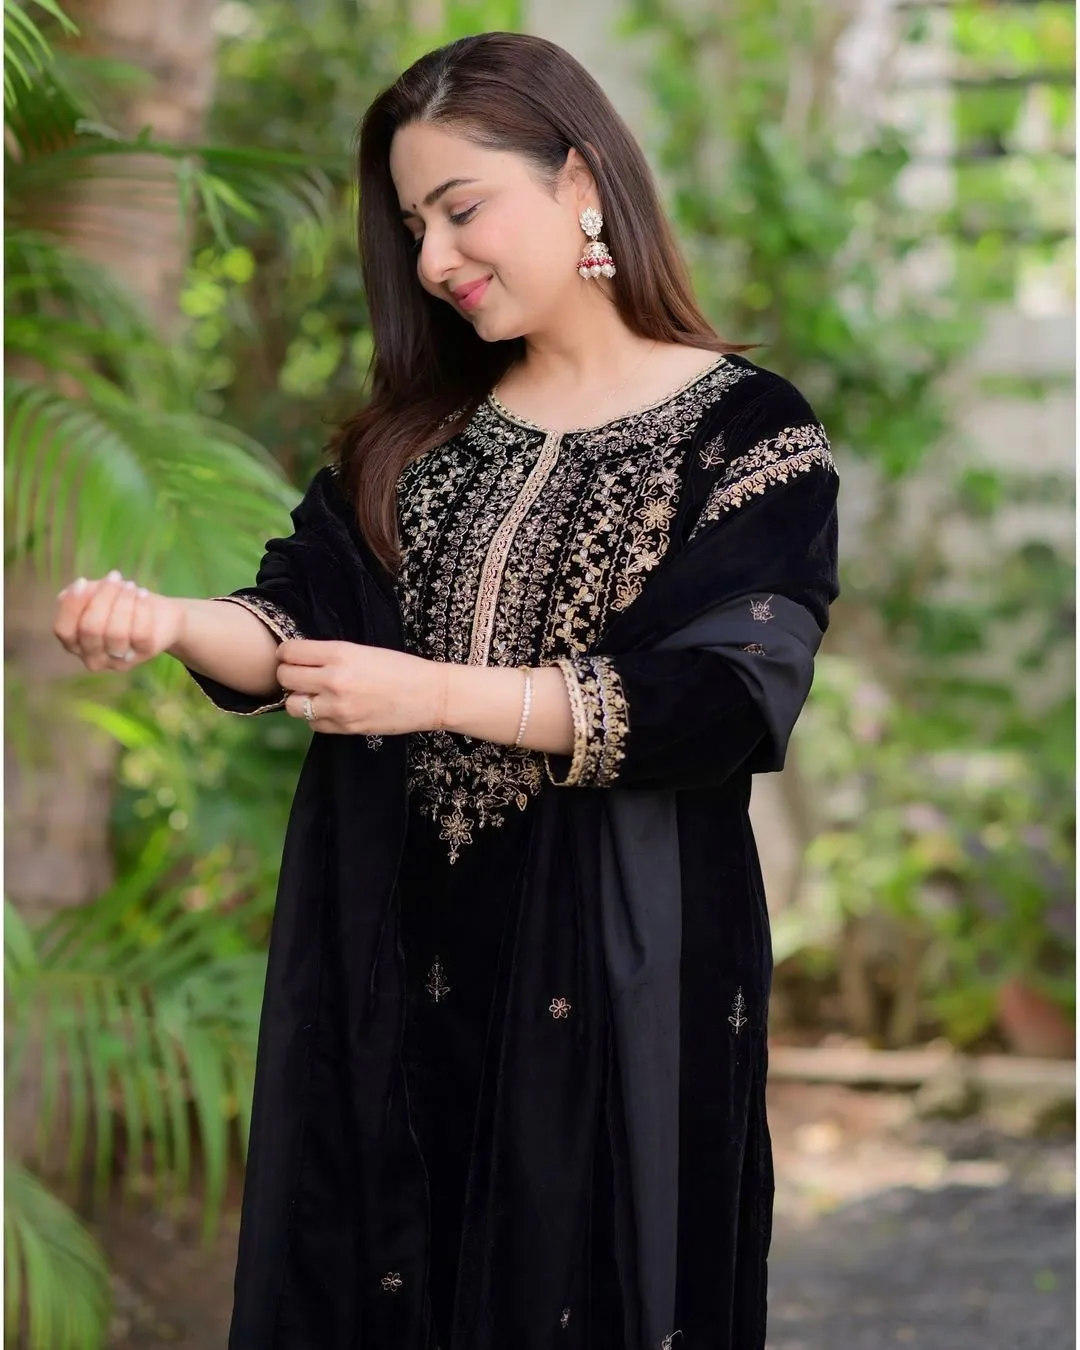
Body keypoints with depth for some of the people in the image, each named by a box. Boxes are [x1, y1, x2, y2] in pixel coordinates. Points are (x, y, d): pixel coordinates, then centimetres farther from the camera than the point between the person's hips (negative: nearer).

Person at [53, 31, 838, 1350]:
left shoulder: (747, 431, -6)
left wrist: (434, 694, -20)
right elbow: (305, 619, 3)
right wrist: (169, 622, -19)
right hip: (396, 941, 5)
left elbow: (731, 695, -16)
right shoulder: (419, 427, 11)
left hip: (612, 949, -5)